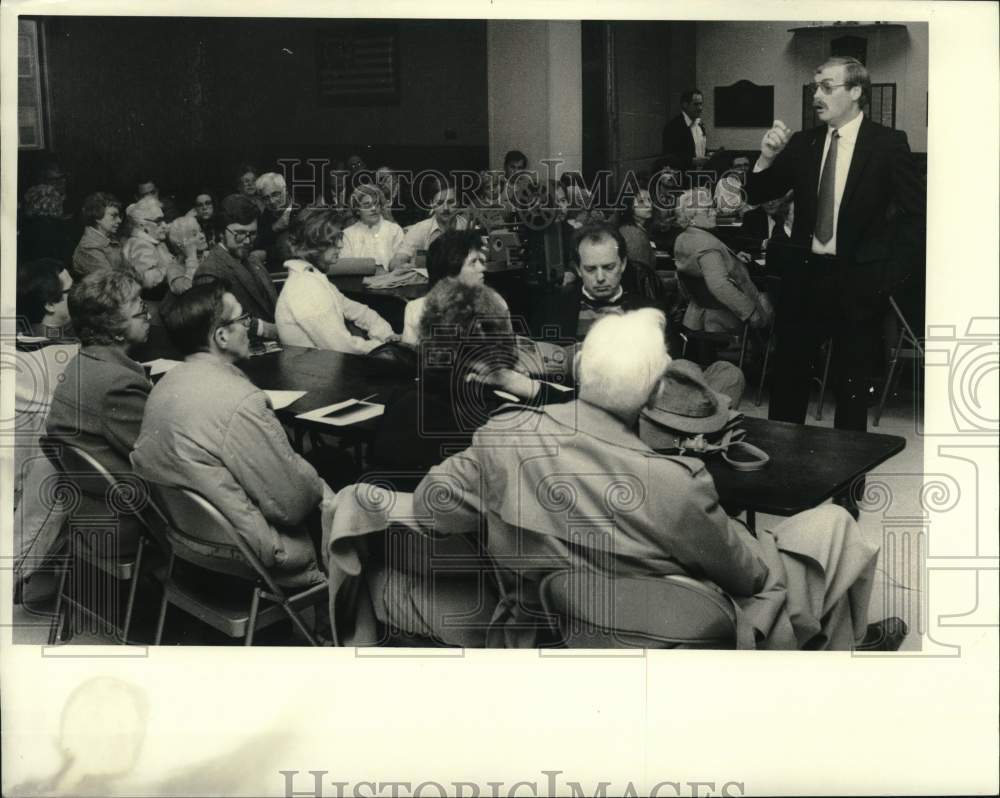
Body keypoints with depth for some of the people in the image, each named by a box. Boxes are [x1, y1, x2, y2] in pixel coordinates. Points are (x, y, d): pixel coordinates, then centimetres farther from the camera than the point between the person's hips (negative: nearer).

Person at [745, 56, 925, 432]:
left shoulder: (888, 143, -6)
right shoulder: (802, 143, 4)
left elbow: (917, 214, -6)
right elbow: (757, 196, 3)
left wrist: (889, 273, -10)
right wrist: (767, 157, -15)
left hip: (859, 281, -3)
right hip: (805, 274, 3)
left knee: (852, 383, 8)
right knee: (788, 371, 9)